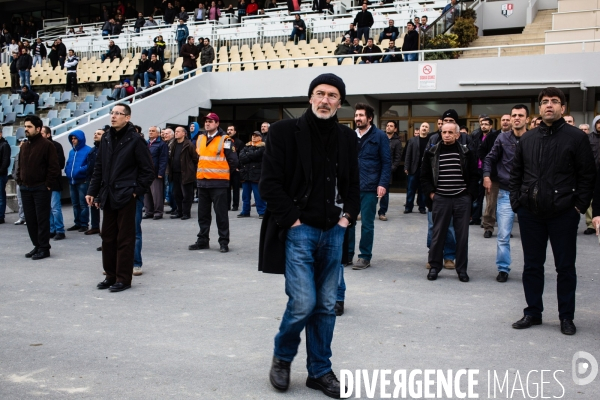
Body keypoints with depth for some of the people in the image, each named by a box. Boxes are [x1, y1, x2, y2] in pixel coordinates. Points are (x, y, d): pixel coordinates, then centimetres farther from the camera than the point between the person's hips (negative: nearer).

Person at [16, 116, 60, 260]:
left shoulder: (47, 145, -9)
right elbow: (20, 166, 21)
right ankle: (37, 246, 20)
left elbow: (54, 167, -13)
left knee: (42, 219, -3)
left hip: (41, 188, -7)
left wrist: (48, 184, -14)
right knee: (30, 219, 10)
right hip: (25, 188, 7)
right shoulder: (24, 146, 14)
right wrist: (19, 181, 10)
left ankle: (44, 248, 4)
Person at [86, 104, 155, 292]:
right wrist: (93, 191, 10)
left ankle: (123, 279, 8)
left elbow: (148, 170, -7)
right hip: (108, 196, 6)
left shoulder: (135, 140, -8)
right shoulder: (106, 139, 10)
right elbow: (98, 168, 15)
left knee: (125, 239, 0)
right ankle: (111, 275, 23)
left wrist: (137, 190, -9)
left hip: (126, 197, -6)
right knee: (107, 237, 11)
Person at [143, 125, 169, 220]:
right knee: (146, 193, 9)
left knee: (156, 193, -5)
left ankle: (158, 212, 3)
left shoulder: (162, 144, -4)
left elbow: (163, 159, -10)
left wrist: (160, 173, -17)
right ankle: (149, 211, 16)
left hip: (156, 173, -7)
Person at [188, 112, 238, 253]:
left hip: (218, 183, -6)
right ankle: (202, 240, 21)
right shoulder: (200, 139, 12)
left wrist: (221, 171, 3)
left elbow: (233, 161, -6)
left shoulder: (224, 140, -8)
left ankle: (224, 242, 6)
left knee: (221, 213, -1)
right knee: (203, 213, 12)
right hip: (202, 181, 6)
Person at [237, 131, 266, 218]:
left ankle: (262, 212, 2)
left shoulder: (262, 147, 0)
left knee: (258, 195, -5)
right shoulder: (247, 146, 17)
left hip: (256, 174, -6)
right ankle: (245, 211, 20)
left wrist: (246, 156, -3)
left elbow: (255, 155, -16)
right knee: (245, 195, 11)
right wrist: (251, 157, -12)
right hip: (245, 174, 6)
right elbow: (241, 156, 2)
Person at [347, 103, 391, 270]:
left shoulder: (379, 136, -1)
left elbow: (386, 162, -4)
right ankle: (347, 254, 19)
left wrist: (383, 184, -13)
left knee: (367, 223, 3)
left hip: (369, 187, -4)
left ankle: (365, 257, 14)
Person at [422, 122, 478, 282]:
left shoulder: (466, 153, 3)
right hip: (440, 199, 0)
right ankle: (434, 266, 15)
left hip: (462, 200, 0)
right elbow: (424, 176, 8)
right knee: (438, 234, 4)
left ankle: (462, 269, 15)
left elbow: (474, 176, 8)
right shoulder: (432, 153, 3)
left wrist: (469, 193, 0)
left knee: (462, 235, 5)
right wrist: (430, 193, 0)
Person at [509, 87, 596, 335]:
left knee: (565, 267, 6)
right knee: (532, 266, 11)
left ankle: (566, 317, 18)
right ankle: (533, 312, 23)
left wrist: (579, 205, -10)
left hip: (563, 214, -4)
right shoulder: (527, 139, 10)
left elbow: (587, 175, -4)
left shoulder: (576, 137, -3)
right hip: (530, 213, 4)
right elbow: (516, 174, 14)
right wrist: (517, 202, 4)